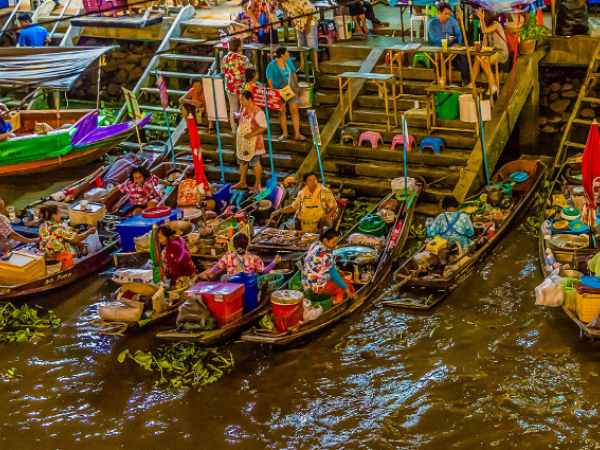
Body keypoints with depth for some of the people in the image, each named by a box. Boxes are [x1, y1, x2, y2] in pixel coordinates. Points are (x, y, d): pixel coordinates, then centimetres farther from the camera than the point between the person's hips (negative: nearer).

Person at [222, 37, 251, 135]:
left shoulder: (225, 59, -5)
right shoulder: (243, 59, -15)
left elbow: (224, 73, 5)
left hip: (230, 87, 3)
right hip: (242, 87, -3)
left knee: (233, 108, 14)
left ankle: (234, 130, 18)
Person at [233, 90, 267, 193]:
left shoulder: (257, 111, -19)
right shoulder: (243, 109, 6)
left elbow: (264, 127, -19)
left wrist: (252, 134, -24)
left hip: (252, 141, -8)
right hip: (242, 140, 8)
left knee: (255, 162, 2)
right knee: (242, 161, 15)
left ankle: (257, 184, 13)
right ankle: (242, 182, 27)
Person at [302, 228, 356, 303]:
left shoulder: (315, 245, 4)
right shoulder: (326, 254, -23)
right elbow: (334, 275, -22)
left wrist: (336, 271, 22)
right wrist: (346, 289, -12)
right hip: (317, 287, -9)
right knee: (346, 282, 6)